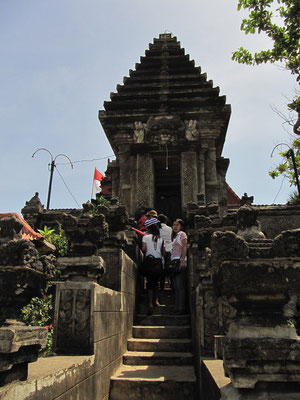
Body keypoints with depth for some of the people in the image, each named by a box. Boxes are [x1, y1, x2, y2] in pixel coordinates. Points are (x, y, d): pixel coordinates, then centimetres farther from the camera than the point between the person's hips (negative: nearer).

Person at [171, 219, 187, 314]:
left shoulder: (182, 234, 3)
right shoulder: (174, 236, 25)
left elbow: (184, 247, -8)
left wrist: (182, 260, -19)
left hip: (180, 261, -8)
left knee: (180, 286, -11)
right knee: (176, 287, 5)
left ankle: (181, 308, -11)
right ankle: (177, 308, 7)